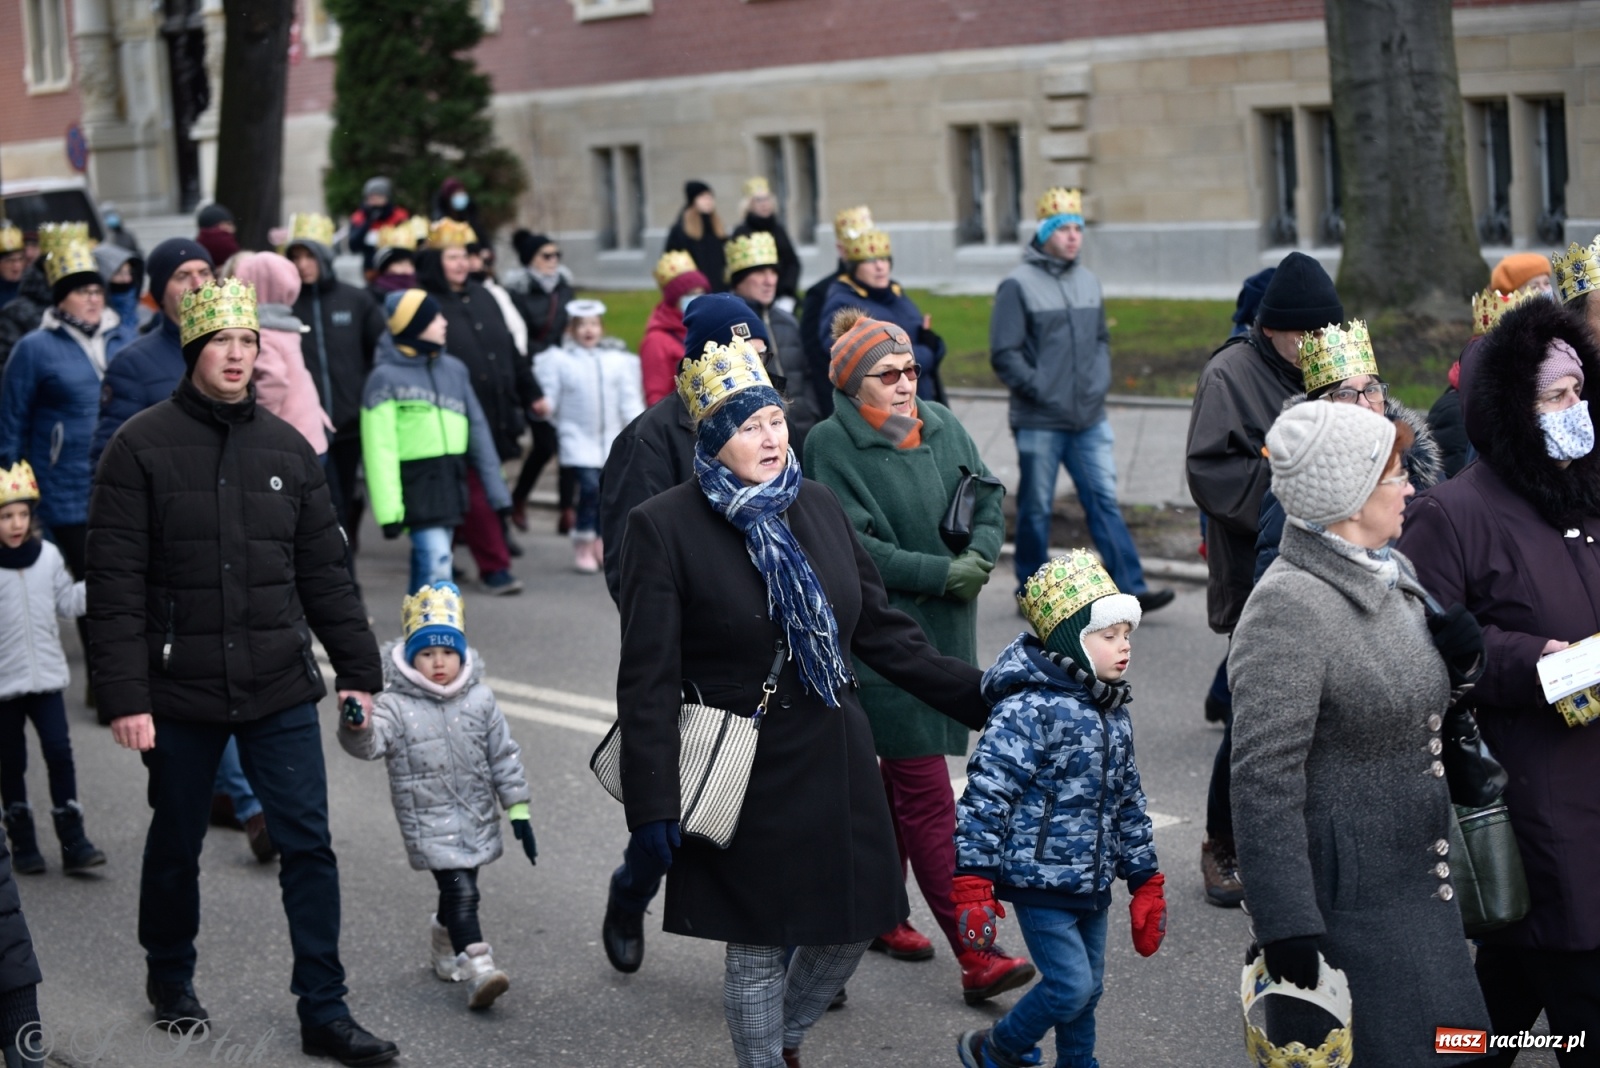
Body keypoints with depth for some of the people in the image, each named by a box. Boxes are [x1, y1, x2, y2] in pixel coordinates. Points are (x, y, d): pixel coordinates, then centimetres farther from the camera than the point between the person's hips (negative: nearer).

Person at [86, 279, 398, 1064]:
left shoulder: (287, 448, 5)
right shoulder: (142, 447, -6)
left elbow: (325, 571, 10)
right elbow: (115, 584, -9)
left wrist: (358, 671, 8)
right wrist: (124, 697, -13)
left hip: (280, 691, 2)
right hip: (180, 694, -2)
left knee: (308, 844, 0)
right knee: (176, 845, 14)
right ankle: (170, 979, 37)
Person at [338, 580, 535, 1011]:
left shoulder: (480, 700, 2)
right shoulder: (395, 705, -9)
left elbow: (504, 756, 8)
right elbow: (370, 744, -25)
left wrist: (518, 811, 8)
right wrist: (357, 728, -49)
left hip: (476, 819, 4)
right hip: (429, 822, -4)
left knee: (457, 889, 16)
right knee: (460, 890, -16)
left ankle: (444, 942, 44)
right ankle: (478, 970, -19)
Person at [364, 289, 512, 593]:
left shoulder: (454, 369, 10)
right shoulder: (386, 377, -7)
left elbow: (477, 429, 14)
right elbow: (379, 450, -11)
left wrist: (495, 488, 10)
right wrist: (388, 510, -16)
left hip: (451, 483, 6)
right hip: (416, 485, -6)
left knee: (426, 568, 13)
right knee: (437, 567, -14)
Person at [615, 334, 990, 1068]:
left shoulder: (818, 507, 4)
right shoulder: (665, 526, -11)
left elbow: (882, 632, 11)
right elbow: (648, 681, -12)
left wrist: (979, 697, 8)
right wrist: (651, 811, -15)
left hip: (836, 760, 5)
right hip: (750, 775, -5)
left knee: (853, 926, 13)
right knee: (758, 948, 7)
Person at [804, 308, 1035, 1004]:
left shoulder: (942, 427, 8)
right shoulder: (831, 444, -11)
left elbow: (988, 504, 9)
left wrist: (979, 556, -11)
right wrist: (942, 574, -18)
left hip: (943, 634, 7)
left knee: (900, 781, 17)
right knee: (928, 796, -7)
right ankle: (976, 958, -8)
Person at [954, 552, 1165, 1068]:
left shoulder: (1114, 712, 9)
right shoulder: (1029, 708, -18)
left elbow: (1129, 801, 19)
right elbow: (986, 793, -20)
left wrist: (1146, 884, 19)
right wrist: (973, 884, -23)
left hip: (1093, 885, 8)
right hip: (1040, 882, -8)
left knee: (1088, 991, 13)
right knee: (1071, 985, -8)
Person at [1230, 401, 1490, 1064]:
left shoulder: (1392, 577, 8)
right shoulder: (1288, 606, -20)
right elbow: (1264, 780, -22)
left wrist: (1460, 656, 1)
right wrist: (1285, 924, -24)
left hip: (1415, 880, 9)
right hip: (1342, 901, -9)